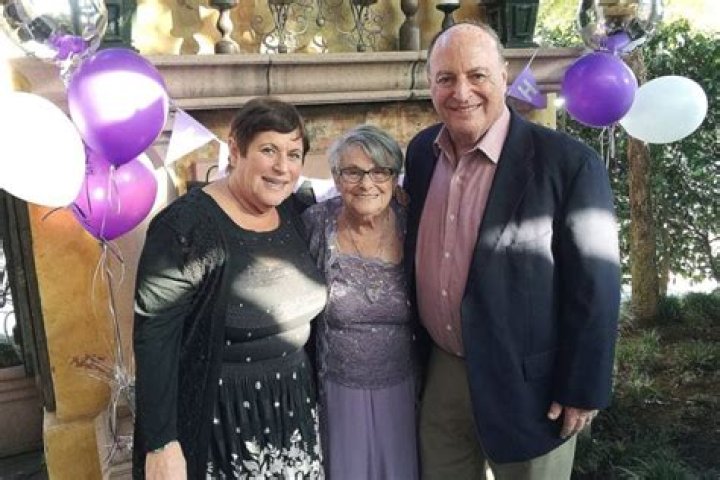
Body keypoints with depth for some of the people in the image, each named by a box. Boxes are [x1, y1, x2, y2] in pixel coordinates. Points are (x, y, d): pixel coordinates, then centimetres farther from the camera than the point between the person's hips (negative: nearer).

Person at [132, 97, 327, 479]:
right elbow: (153, 340, -19)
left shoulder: (293, 212, 1)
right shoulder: (186, 226, -19)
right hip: (219, 420, -6)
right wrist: (161, 446, -19)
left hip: (293, 409, 6)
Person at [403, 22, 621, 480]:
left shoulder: (568, 163, -18)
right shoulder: (421, 151, 0)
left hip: (528, 384, -5)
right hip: (441, 372, 5)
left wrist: (582, 390, -11)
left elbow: (595, 289, -14)